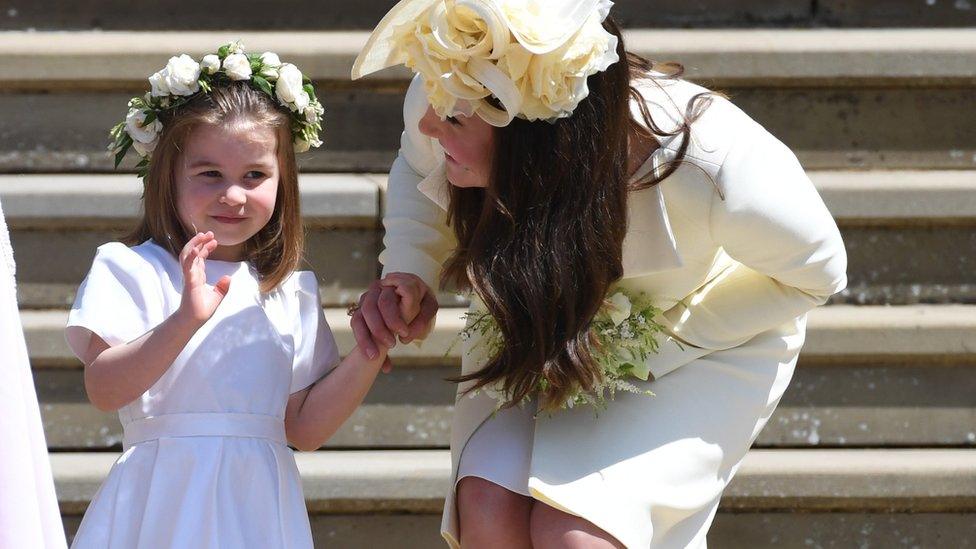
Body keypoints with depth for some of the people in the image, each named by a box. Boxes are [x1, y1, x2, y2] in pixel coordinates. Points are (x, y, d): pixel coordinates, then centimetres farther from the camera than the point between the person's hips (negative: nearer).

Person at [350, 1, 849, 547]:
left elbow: (816, 272, -17)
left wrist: (655, 347, -23)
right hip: (535, 330, 4)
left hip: (702, 337, -3)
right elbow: (419, 172, -1)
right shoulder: (448, 93, -29)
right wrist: (409, 274, -20)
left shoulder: (714, 167, -40)